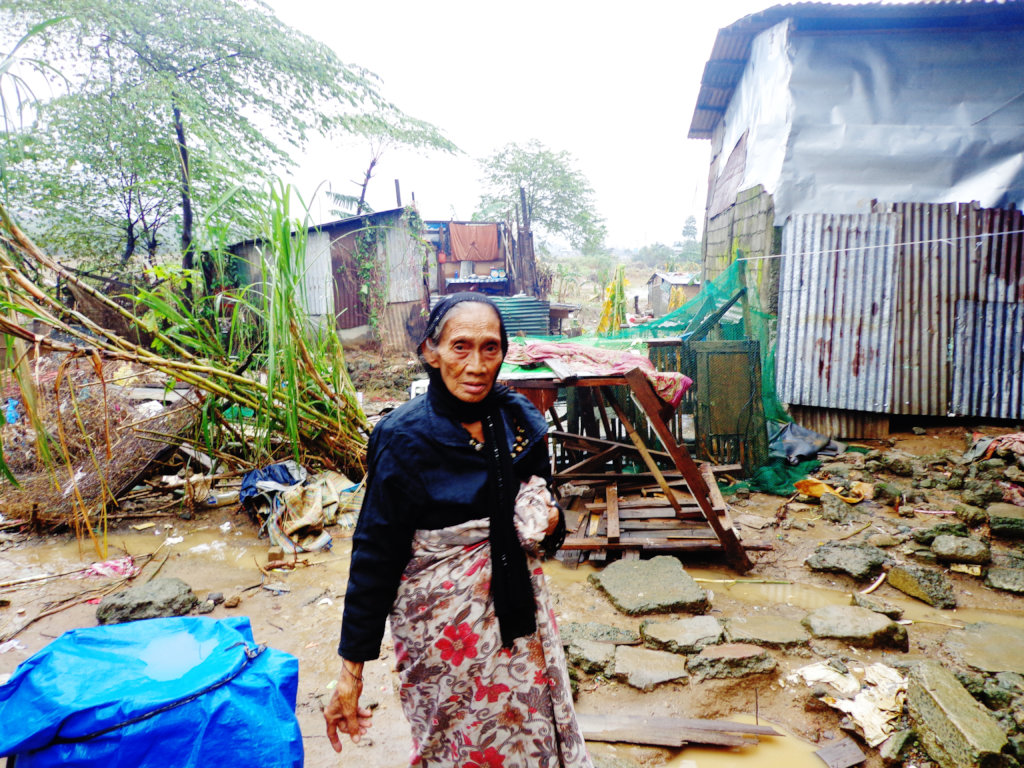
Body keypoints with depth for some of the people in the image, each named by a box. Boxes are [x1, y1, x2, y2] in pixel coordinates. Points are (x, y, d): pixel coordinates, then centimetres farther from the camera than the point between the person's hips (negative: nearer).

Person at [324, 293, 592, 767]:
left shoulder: (520, 420, -4)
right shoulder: (403, 439, -18)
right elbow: (375, 555, -13)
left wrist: (550, 524, -11)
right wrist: (351, 671, -10)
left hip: (518, 607, 5)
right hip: (443, 620, -4)